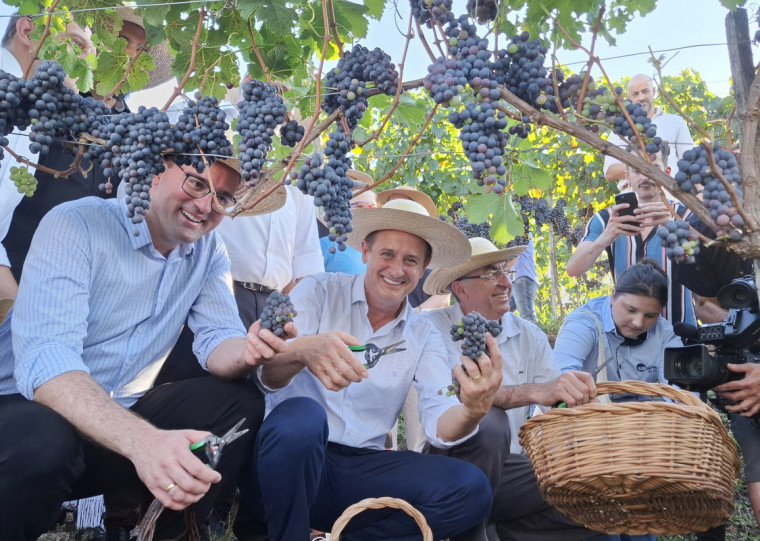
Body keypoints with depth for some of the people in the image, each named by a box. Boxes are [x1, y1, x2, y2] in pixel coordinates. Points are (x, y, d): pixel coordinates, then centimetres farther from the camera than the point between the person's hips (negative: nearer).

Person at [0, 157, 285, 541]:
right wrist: (142, 440, -45)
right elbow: (44, 359, -28)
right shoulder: (76, 225, -16)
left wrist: (249, 353, -30)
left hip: (124, 415, 6)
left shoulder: (209, 253, 5)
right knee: (46, 440, -37)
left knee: (244, 404, -13)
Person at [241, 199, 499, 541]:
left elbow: (440, 424, -3)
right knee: (301, 415, -35)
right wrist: (304, 351, -39)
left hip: (362, 469, 3)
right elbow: (268, 374, -14)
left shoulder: (423, 336, 11)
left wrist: (472, 411, -28)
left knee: (471, 489, -18)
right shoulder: (318, 292, 1)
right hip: (291, 454, -3)